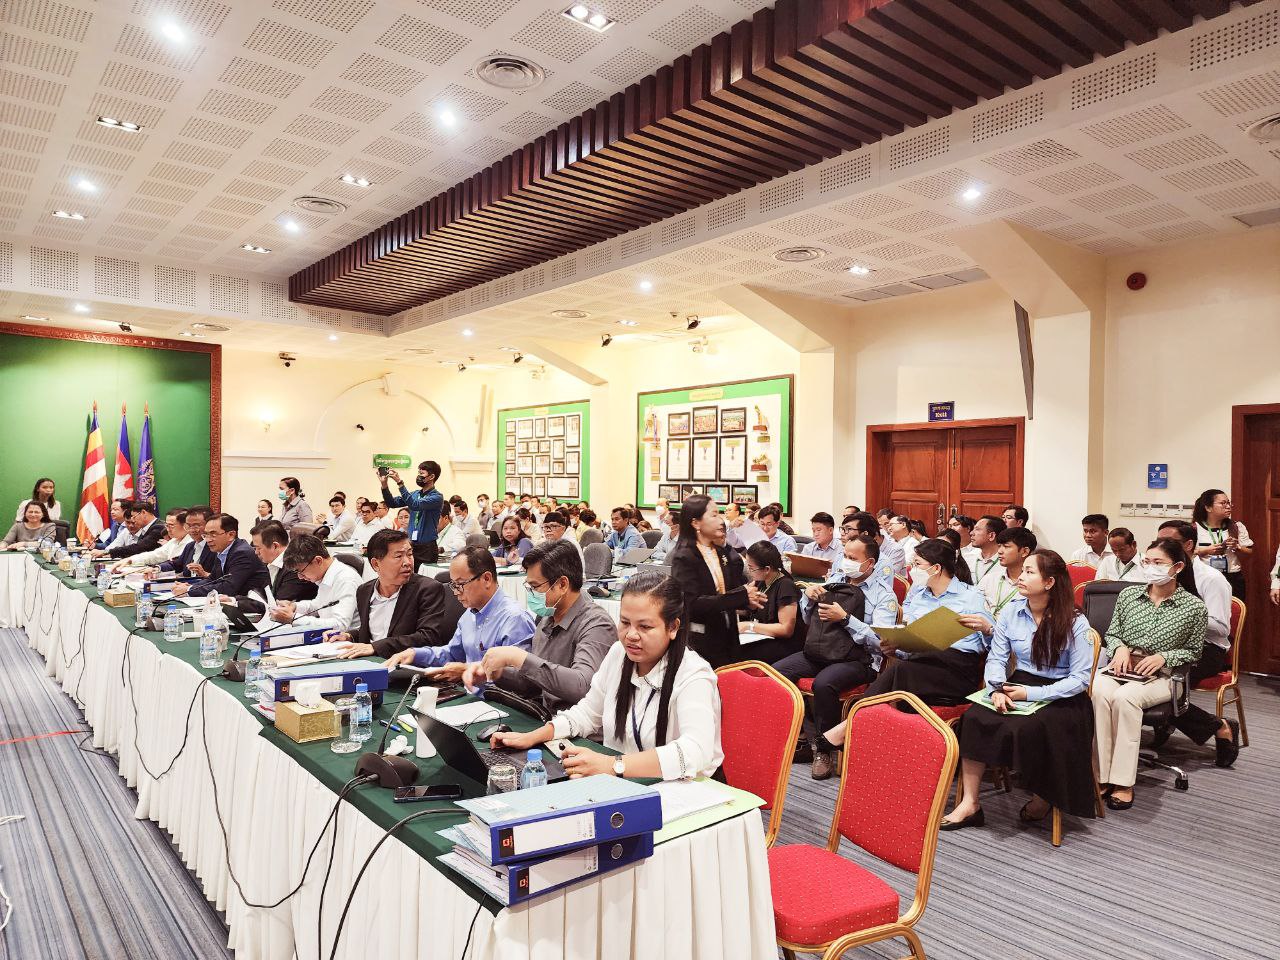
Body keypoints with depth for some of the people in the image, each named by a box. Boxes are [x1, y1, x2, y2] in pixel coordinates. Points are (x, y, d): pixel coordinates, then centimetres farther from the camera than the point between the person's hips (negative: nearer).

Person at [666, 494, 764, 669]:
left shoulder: (723, 552, 8)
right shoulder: (683, 558, -14)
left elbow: (731, 590, 11)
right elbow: (693, 603, -23)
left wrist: (748, 600, -13)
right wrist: (741, 596, -21)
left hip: (727, 636, 7)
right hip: (700, 640, -6)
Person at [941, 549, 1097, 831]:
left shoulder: (1074, 622, -9)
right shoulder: (1011, 611, 2)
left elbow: (1081, 678, -12)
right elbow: (996, 658, 3)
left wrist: (1032, 694, -20)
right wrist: (998, 689, -18)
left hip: (1060, 696, -4)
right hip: (1020, 683, 4)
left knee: (1026, 729, -32)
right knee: (973, 718, -22)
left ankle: (1043, 796, -1)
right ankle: (969, 803, -16)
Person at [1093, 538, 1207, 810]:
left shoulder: (1194, 606, 3)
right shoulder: (1128, 595, 11)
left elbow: (1193, 652, 9)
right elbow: (1111, 634, 18)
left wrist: (1164, 657, -9)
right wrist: (1120, 648, -4)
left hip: (1161, 675, -2)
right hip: (1123, 667, 3)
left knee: (1125, 696, -36)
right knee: (1099, 690, -34)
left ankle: (1123, 782, -28)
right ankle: (1102, 776, -30)